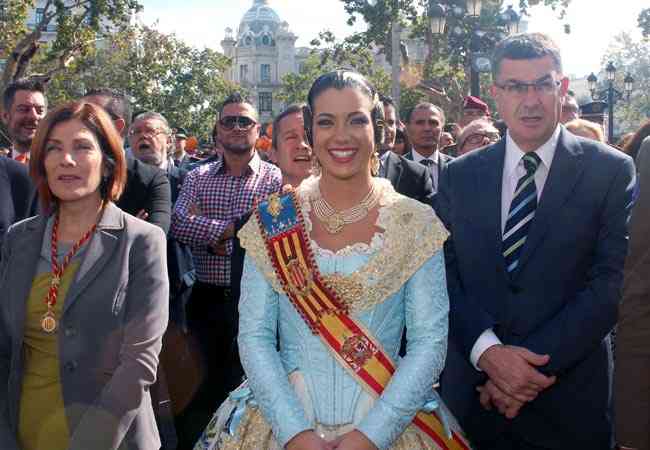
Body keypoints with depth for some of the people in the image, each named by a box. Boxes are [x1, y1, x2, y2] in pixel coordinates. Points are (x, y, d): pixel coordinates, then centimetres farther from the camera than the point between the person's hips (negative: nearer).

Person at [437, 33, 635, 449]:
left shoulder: (612, 171, -4)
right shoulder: (459, 175, 3)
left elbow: (611, 282, -10)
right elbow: (444, 274, -1)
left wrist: (536, 365, -16)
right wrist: (488, 352, -15)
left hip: (570, 401, -1)